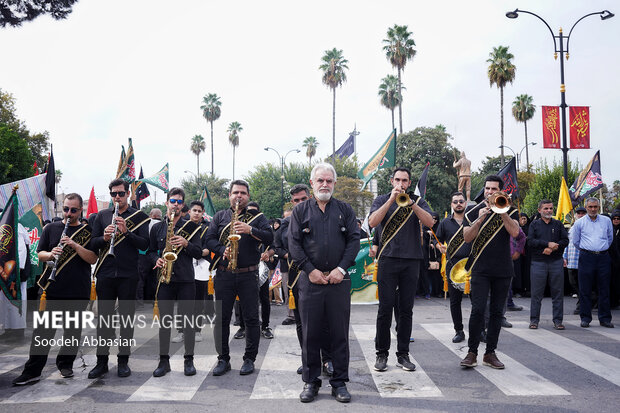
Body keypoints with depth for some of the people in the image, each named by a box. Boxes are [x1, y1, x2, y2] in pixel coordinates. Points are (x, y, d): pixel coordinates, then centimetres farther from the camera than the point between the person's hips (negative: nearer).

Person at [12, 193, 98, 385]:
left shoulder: (88, 231, 3)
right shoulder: (51, 228, 10)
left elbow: (93, 259, -4)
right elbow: (40, 254, 11)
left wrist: (75, 245, -18)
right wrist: (51, 254, -12)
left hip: (78, 291, -1)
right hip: (53, 289, 1)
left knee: (73, 330, 9)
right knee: (43, 329, 0)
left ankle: (65, 364, 26)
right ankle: (32, 371, 8)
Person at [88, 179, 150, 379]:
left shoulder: (139, 216, 3)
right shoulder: (102, 216, 11)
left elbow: (144, 244, -6)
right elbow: (93, 243, 7)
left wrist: (126, 232, -20)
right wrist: (104, 237, -14)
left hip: (128, 274, -2)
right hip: (105, 273, 2)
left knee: (127, 318, 4)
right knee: (103, 317, 6)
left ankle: (123, 361, 15)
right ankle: (102, 361, 17)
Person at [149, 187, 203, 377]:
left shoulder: (191, 226, 5)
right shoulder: (157, 227, 11)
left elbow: (199, 253, 1)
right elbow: (151, 251, 16)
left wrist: (186, 243, -16)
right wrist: (157, 260, -5)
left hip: (186, 279, -2)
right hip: (164, 278, 2)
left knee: (188, 319, 1)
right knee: (164, 320, 6)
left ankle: (189, 359, 12)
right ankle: (164, 360, 16)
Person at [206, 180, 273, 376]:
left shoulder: (257, 217, 6)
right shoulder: (220, 216, 13)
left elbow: (269, 237, -8)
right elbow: (209, 239, 5)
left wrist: (250, 230, -22)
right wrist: (222, 250, -14)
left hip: (248, 275, -1)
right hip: (223, 274, 2)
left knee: (251, 318, 2)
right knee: (221, 318, 5)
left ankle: (249, 359, 15)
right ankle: (223, 359, 17)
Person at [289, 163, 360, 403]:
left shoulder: (345, 210, 10)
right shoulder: (301, 211, 8)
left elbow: (354, 240, 3)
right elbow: (293, 243, 2)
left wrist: (341, 269, -8)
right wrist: (310, 270, -8)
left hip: (339, 279, 1)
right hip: (310, 279, 0)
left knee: (340, 332, 5)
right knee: (310, 332, 5)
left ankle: (339, 382, 17)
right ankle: (310, 382, 19)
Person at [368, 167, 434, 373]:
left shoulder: (418, 201, 12)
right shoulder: (382, 200, 9)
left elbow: (429, 222, -5)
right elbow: (372, 222, -9)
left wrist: (411, 203, -15)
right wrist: (392, 199, -12)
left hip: (411, 260, 2)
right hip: (388, 259, -1)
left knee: (406, 309, 6)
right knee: (385, 308, -1)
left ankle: (403, 354, 15)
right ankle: (381, 353, 10)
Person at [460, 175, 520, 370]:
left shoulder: (508, 211, 8)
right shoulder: (474, 212, 6)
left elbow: (515, 232, -9)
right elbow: (467, 237, -5)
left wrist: (501, 211, -16)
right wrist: (480, 219, -18)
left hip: (503, 270, 2)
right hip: (481, 269, -2)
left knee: (496, 312, 7)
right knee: (478, 310, -11)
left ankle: (490, 353, 16)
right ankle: (472, 352, -1)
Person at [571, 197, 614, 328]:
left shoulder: (606, 221, 9)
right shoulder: (579, 223, 4)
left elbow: (610, 238, 20)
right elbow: (575, 241, 13)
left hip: (603, 257, 2)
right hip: (586, 257, -1)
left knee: (604, 289, 5)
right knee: (585, 290, 0)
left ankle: (605, 318, 13)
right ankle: (585, 318, 8)